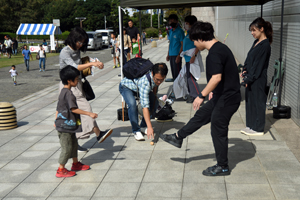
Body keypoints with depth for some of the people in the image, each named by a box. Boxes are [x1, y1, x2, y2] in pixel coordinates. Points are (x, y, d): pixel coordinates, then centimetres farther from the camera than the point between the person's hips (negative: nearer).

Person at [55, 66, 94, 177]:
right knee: (67, 147, -2)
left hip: (68, 125, 10)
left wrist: (56, 120, 26)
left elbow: (58, 108, 18)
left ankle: (75, 164, 35)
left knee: (73, 143, 21)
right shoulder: (68, 94, -21)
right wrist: (89, 114, -25)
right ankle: (61, 170, 8)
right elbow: (74, 109, -27)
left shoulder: (63, 92, 10)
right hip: (65, 126, -10)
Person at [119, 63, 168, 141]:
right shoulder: (145, 82, -45)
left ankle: (143, 126, 6)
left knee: (155, 102, -9)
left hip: (138, 86, 7)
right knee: (132, 104, -33)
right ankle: (136, 131, -18)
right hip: (126, 86, -7)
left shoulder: (158, 76, -25)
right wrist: (150, 127, -49)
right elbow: (145, 106, -47)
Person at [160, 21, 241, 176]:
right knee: (201, 115, 20)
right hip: (222, 96, 10)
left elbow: (217, 77, -30)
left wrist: (202, 95, -22)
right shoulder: (220, 48, 10)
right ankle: (178, 138, 36)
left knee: (218, 131, 3)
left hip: (226, 99, -10)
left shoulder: (215, 53, -22)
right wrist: (213, 91, 26)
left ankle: (222, 167, 17)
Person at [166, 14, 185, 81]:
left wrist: (179, 56, -17)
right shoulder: (170, 31, 14)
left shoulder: (180, 31, -9)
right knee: (173, 72, 12)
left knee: (177, 73, -6)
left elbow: (182, 44, -11)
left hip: (176, 55, -8)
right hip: (171, 55, 8)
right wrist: (168, 54, 17)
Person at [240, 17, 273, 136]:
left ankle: (258, 129, 11)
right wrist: (245, 71, 2)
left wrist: (249, 78, -17)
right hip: (251, 77, 9)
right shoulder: (257, 42, 11)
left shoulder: (265, 45, -16)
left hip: (258, 79, -9)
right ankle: (250, 125, 24)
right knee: (249, 100, 14)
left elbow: (258, 64, -18)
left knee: (258, 102, 1)